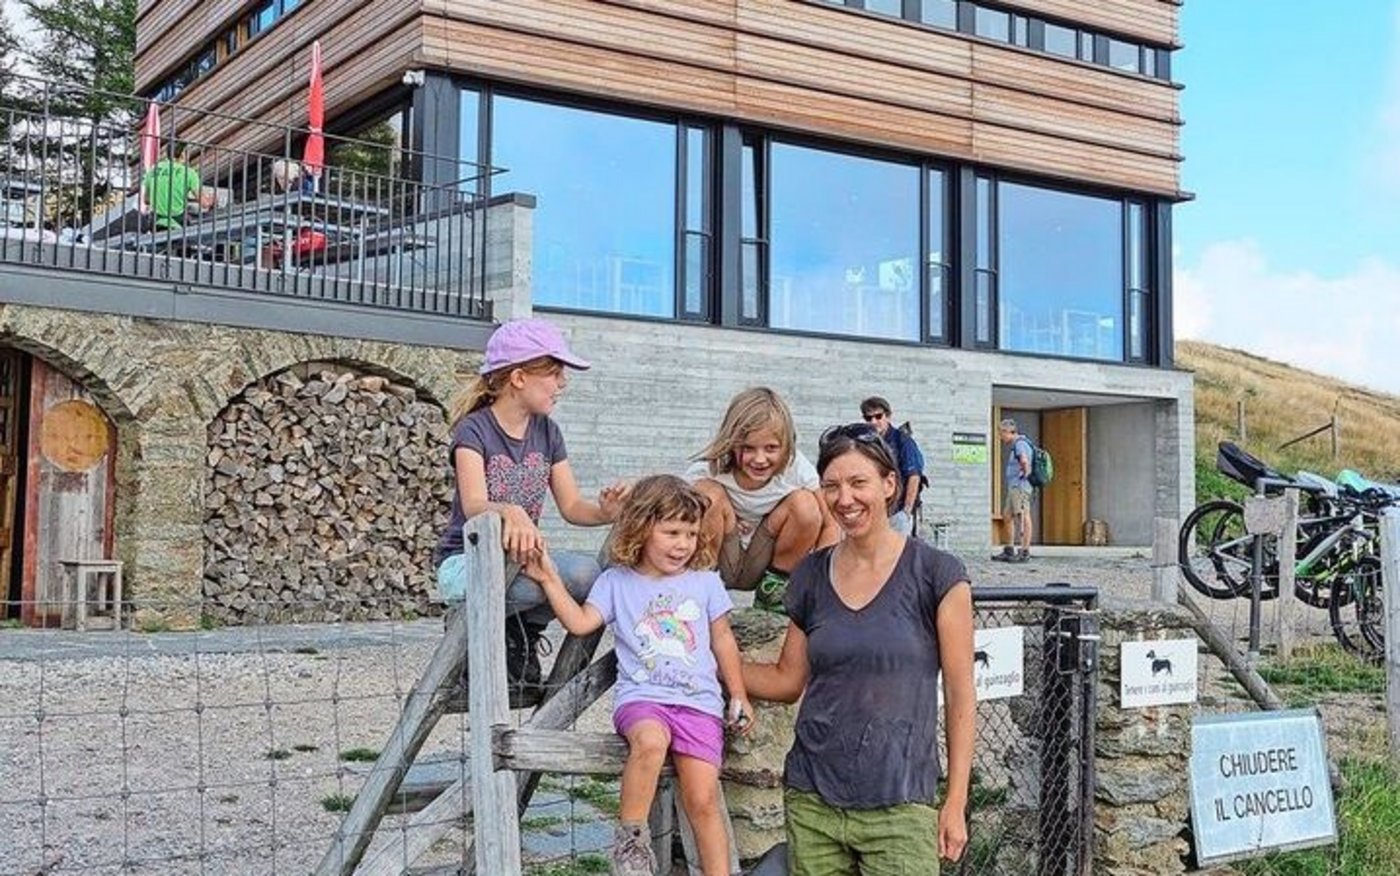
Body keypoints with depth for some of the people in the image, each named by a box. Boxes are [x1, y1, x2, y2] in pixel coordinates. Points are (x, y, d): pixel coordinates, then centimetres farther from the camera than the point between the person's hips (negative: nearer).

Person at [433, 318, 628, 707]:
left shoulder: (547, 432, 8)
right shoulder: (474, 430, -10)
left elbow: (571, 506, 3)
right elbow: (474, 506, -26)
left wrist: (604, 512, -21)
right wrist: (511, 512, -50)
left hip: (522, 557, 6)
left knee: (587, 572, -27)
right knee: (576, 576, -32)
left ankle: (522, 636, -1)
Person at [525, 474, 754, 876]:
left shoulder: (705, 582, 11)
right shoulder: (616, 581, 8)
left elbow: (723, 639, 18)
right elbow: (580, 622, -2)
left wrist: (739, 697, 19)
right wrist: (550, 579, -8)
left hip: (700, 702, 2)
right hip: (641, 697, -2)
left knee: (703, 801, -8)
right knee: (651, 740, -36)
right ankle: (630, 839, -20)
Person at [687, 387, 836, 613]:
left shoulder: (797, 470, -18)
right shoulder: (707, 471, -23)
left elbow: (827, 525, -8)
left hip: (760, 566, 2)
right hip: (717, 565, -2)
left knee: (805, 503, -23)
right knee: (710, 494, -29)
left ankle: (775, 584, 0)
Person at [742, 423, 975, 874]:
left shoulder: (936, 574, -5)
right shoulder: (811, 576, 6)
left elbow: (959, 696, -3)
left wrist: (956, 802, -6)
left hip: (898, 808, -3)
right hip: (811, 803, 3)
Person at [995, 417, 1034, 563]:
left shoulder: (1020, 443, -10)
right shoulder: (1015, 445, 21)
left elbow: (1024, 460, -29)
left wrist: (1025, 473, -14)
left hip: (1020, 486, -11)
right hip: (1013, 486, 11)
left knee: (1023, 516, -9)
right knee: (1009, 515, 11)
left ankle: (1025, 552, -9)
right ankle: (1009, 551, 15)